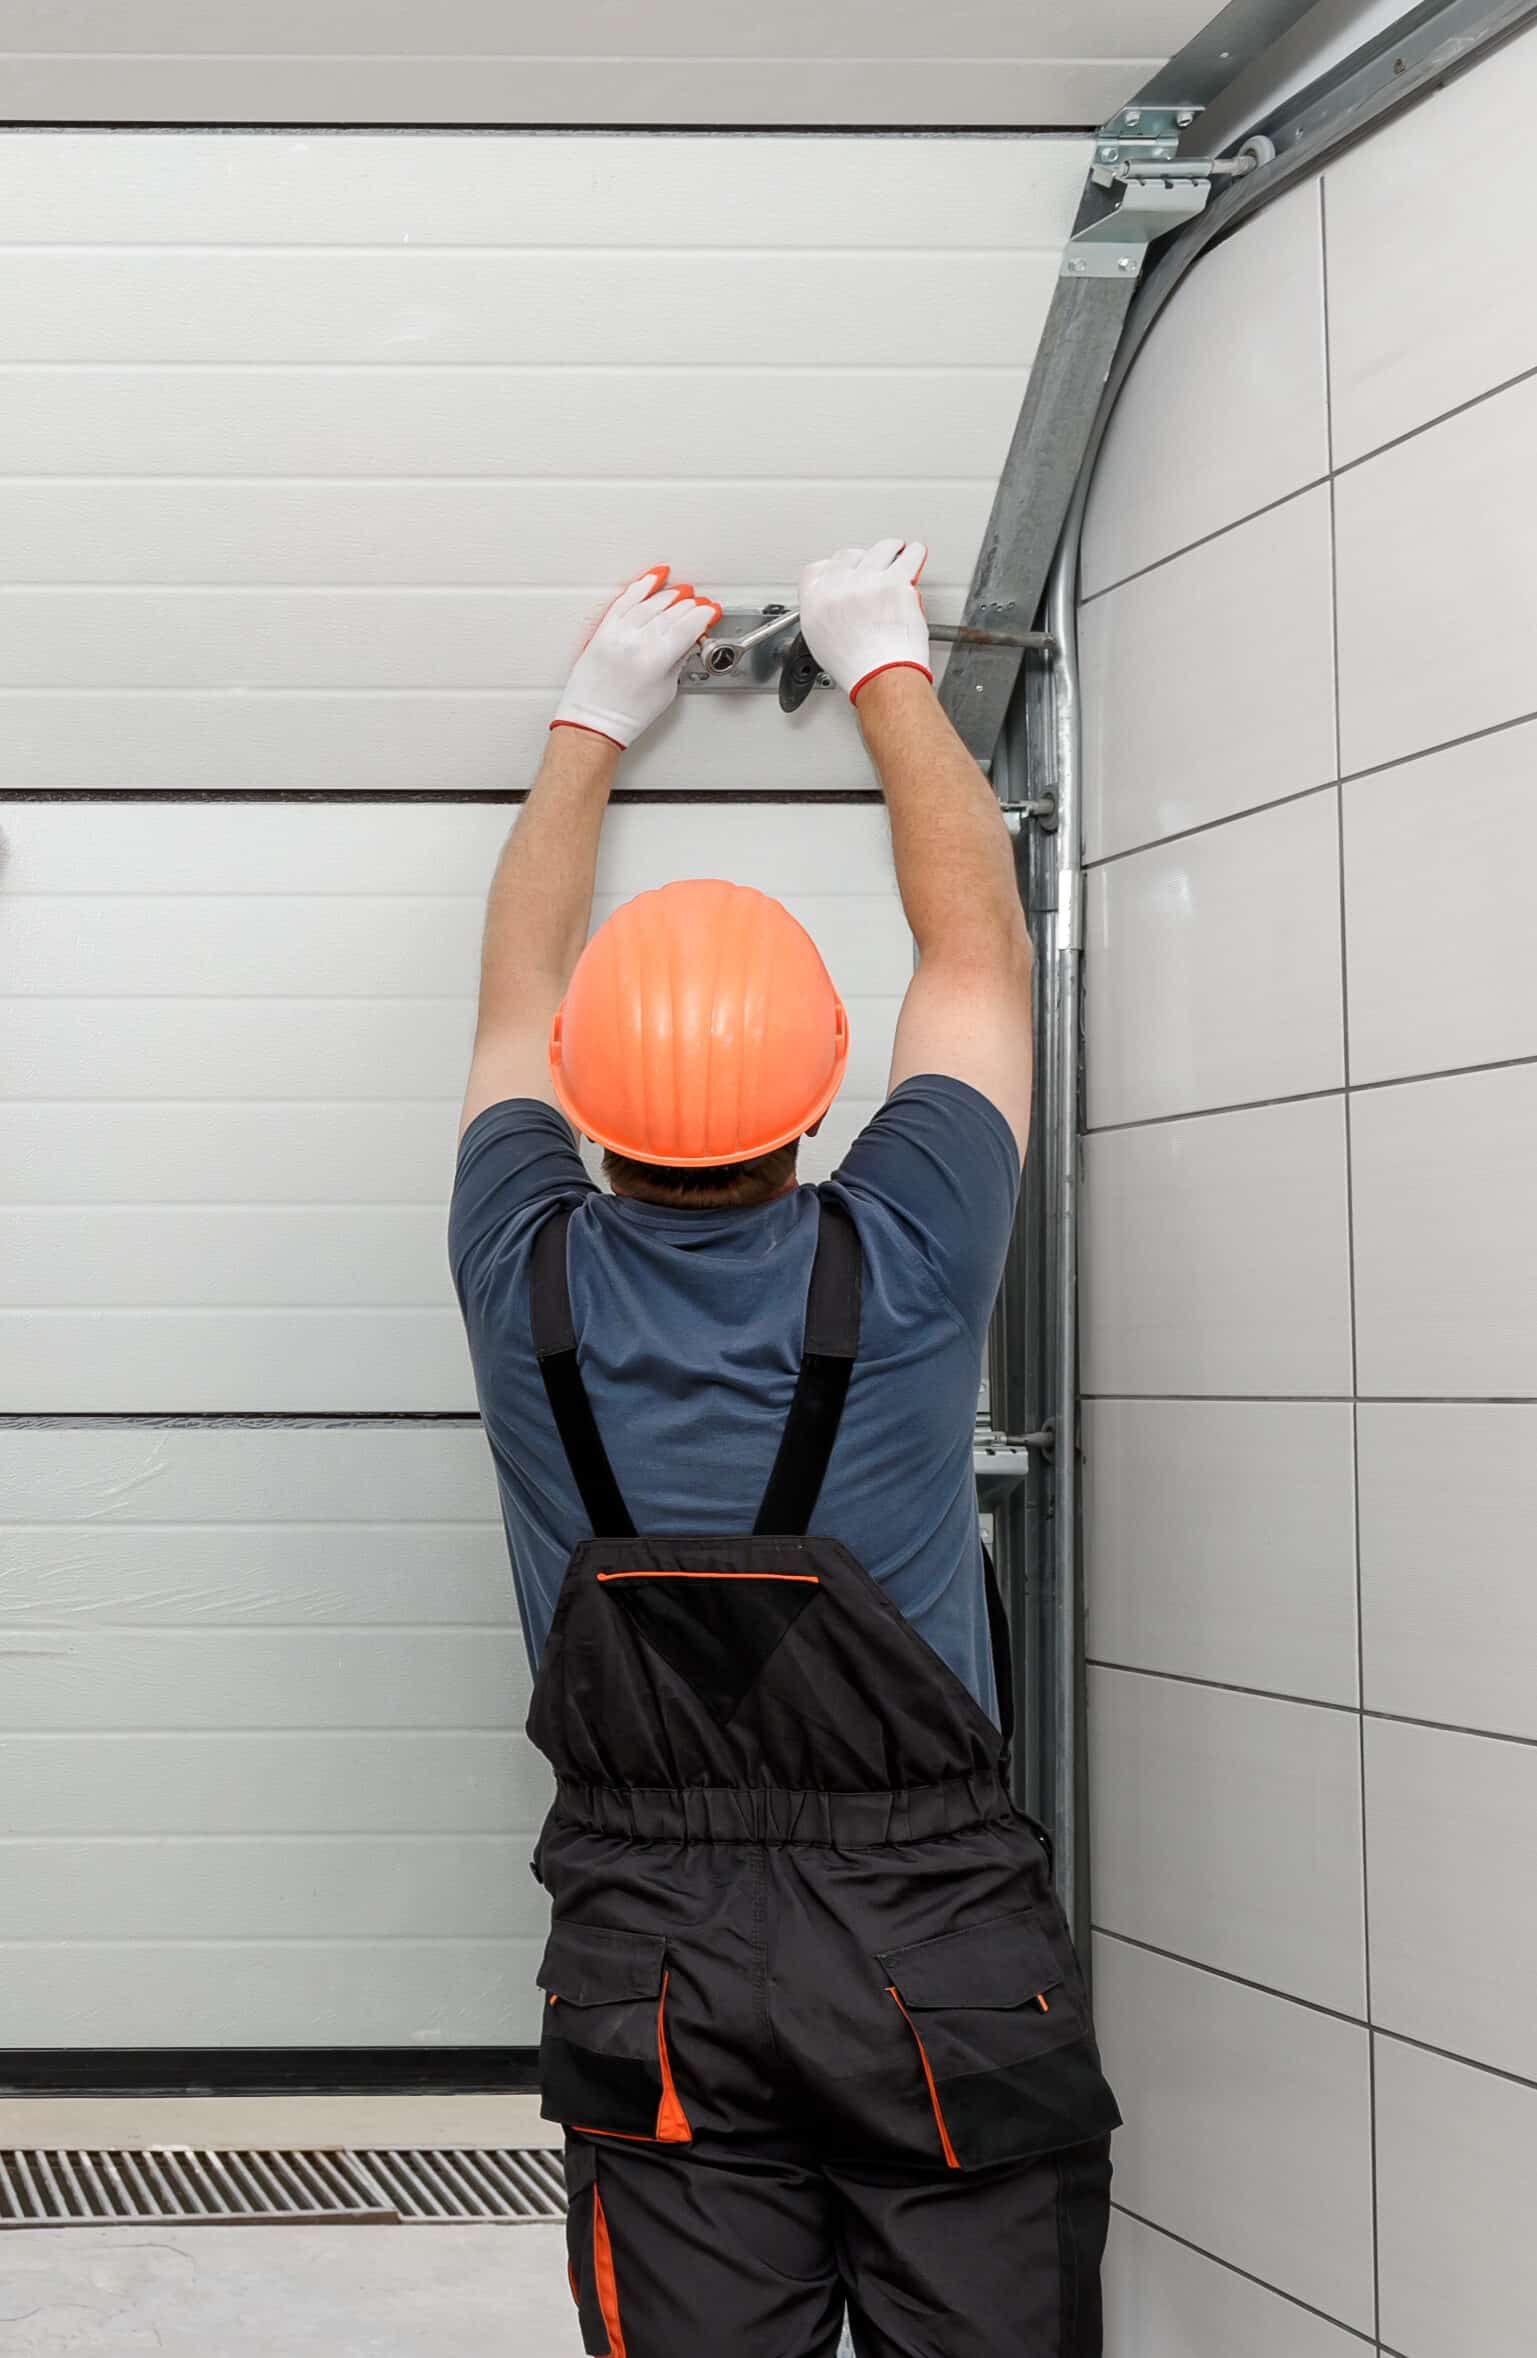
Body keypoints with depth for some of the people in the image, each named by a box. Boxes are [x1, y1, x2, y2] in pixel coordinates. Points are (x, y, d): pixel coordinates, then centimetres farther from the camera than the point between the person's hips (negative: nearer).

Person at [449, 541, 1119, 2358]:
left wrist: (591, 724, 25)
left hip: (650, 1963, 2)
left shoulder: (530, 1285, -8)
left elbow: (516, 993, 12)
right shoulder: (897, 1268, -12)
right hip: (938, 1944, -2)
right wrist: (888, 668, 19)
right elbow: (977, 940, 5)